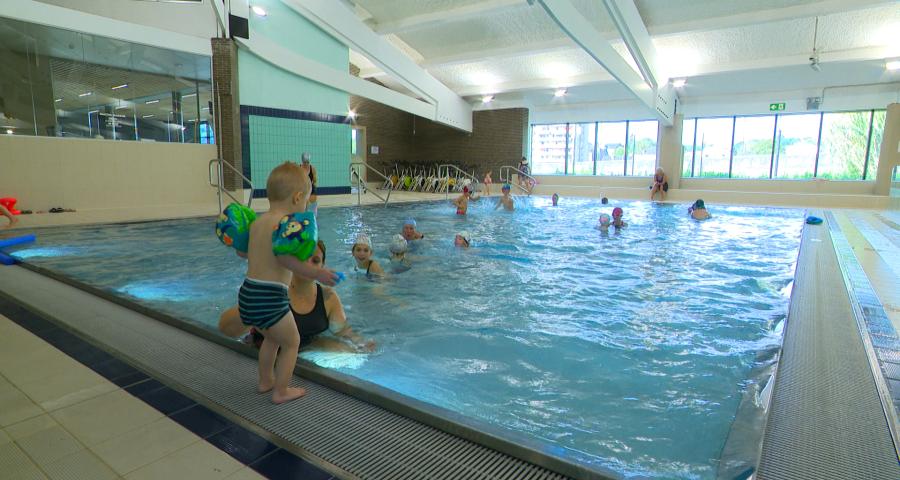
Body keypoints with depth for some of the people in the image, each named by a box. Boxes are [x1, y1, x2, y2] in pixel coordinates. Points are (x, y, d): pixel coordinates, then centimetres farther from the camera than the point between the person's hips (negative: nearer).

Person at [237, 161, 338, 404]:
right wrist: (316, 273, -36)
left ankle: (266, 380, 44)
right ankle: (281, 392, 19)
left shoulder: (258, 221, 10)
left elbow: (245, 252, 22)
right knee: (291, 342, 11)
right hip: (269, 296, -9)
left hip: (248, 292, 9)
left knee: (272, 337, 30)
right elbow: (284, 257, -31)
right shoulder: (284, 223, -16)